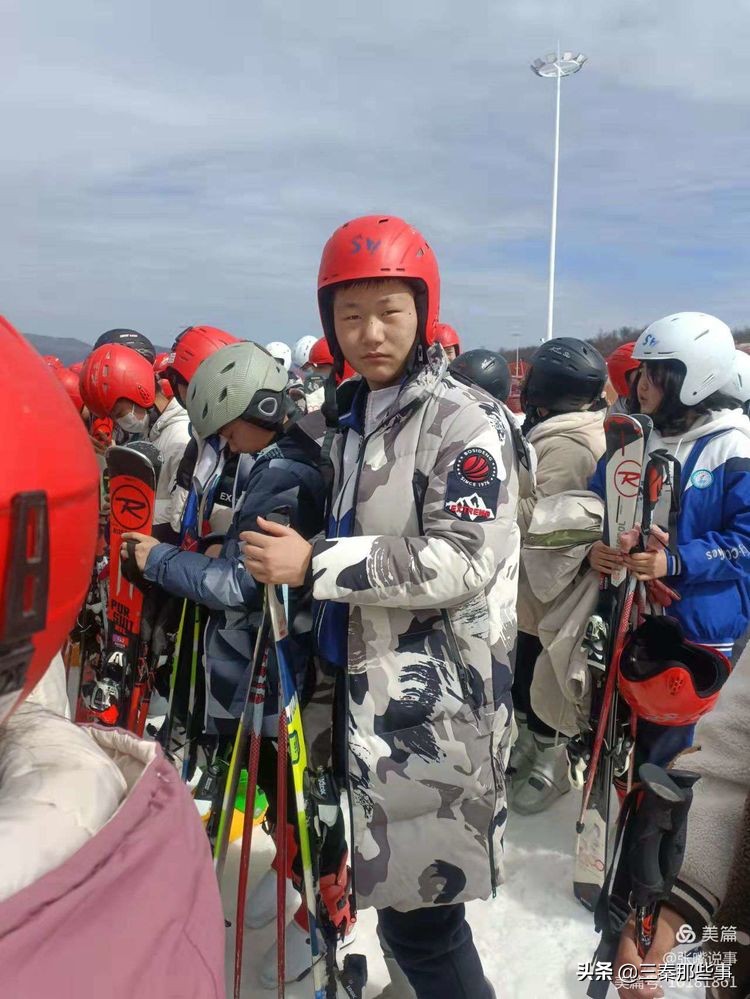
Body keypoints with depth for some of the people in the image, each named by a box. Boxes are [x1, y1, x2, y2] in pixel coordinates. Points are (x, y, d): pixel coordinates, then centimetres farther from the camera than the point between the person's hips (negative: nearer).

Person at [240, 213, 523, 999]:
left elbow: (466, 559, -22)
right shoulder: (352, 413, 12)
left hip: (436, 701, -8)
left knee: (421, 911, 1)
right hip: (370, 686, 8)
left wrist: (315, 564, -20)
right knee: (392, 887, 21)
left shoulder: (461, 420, -13)